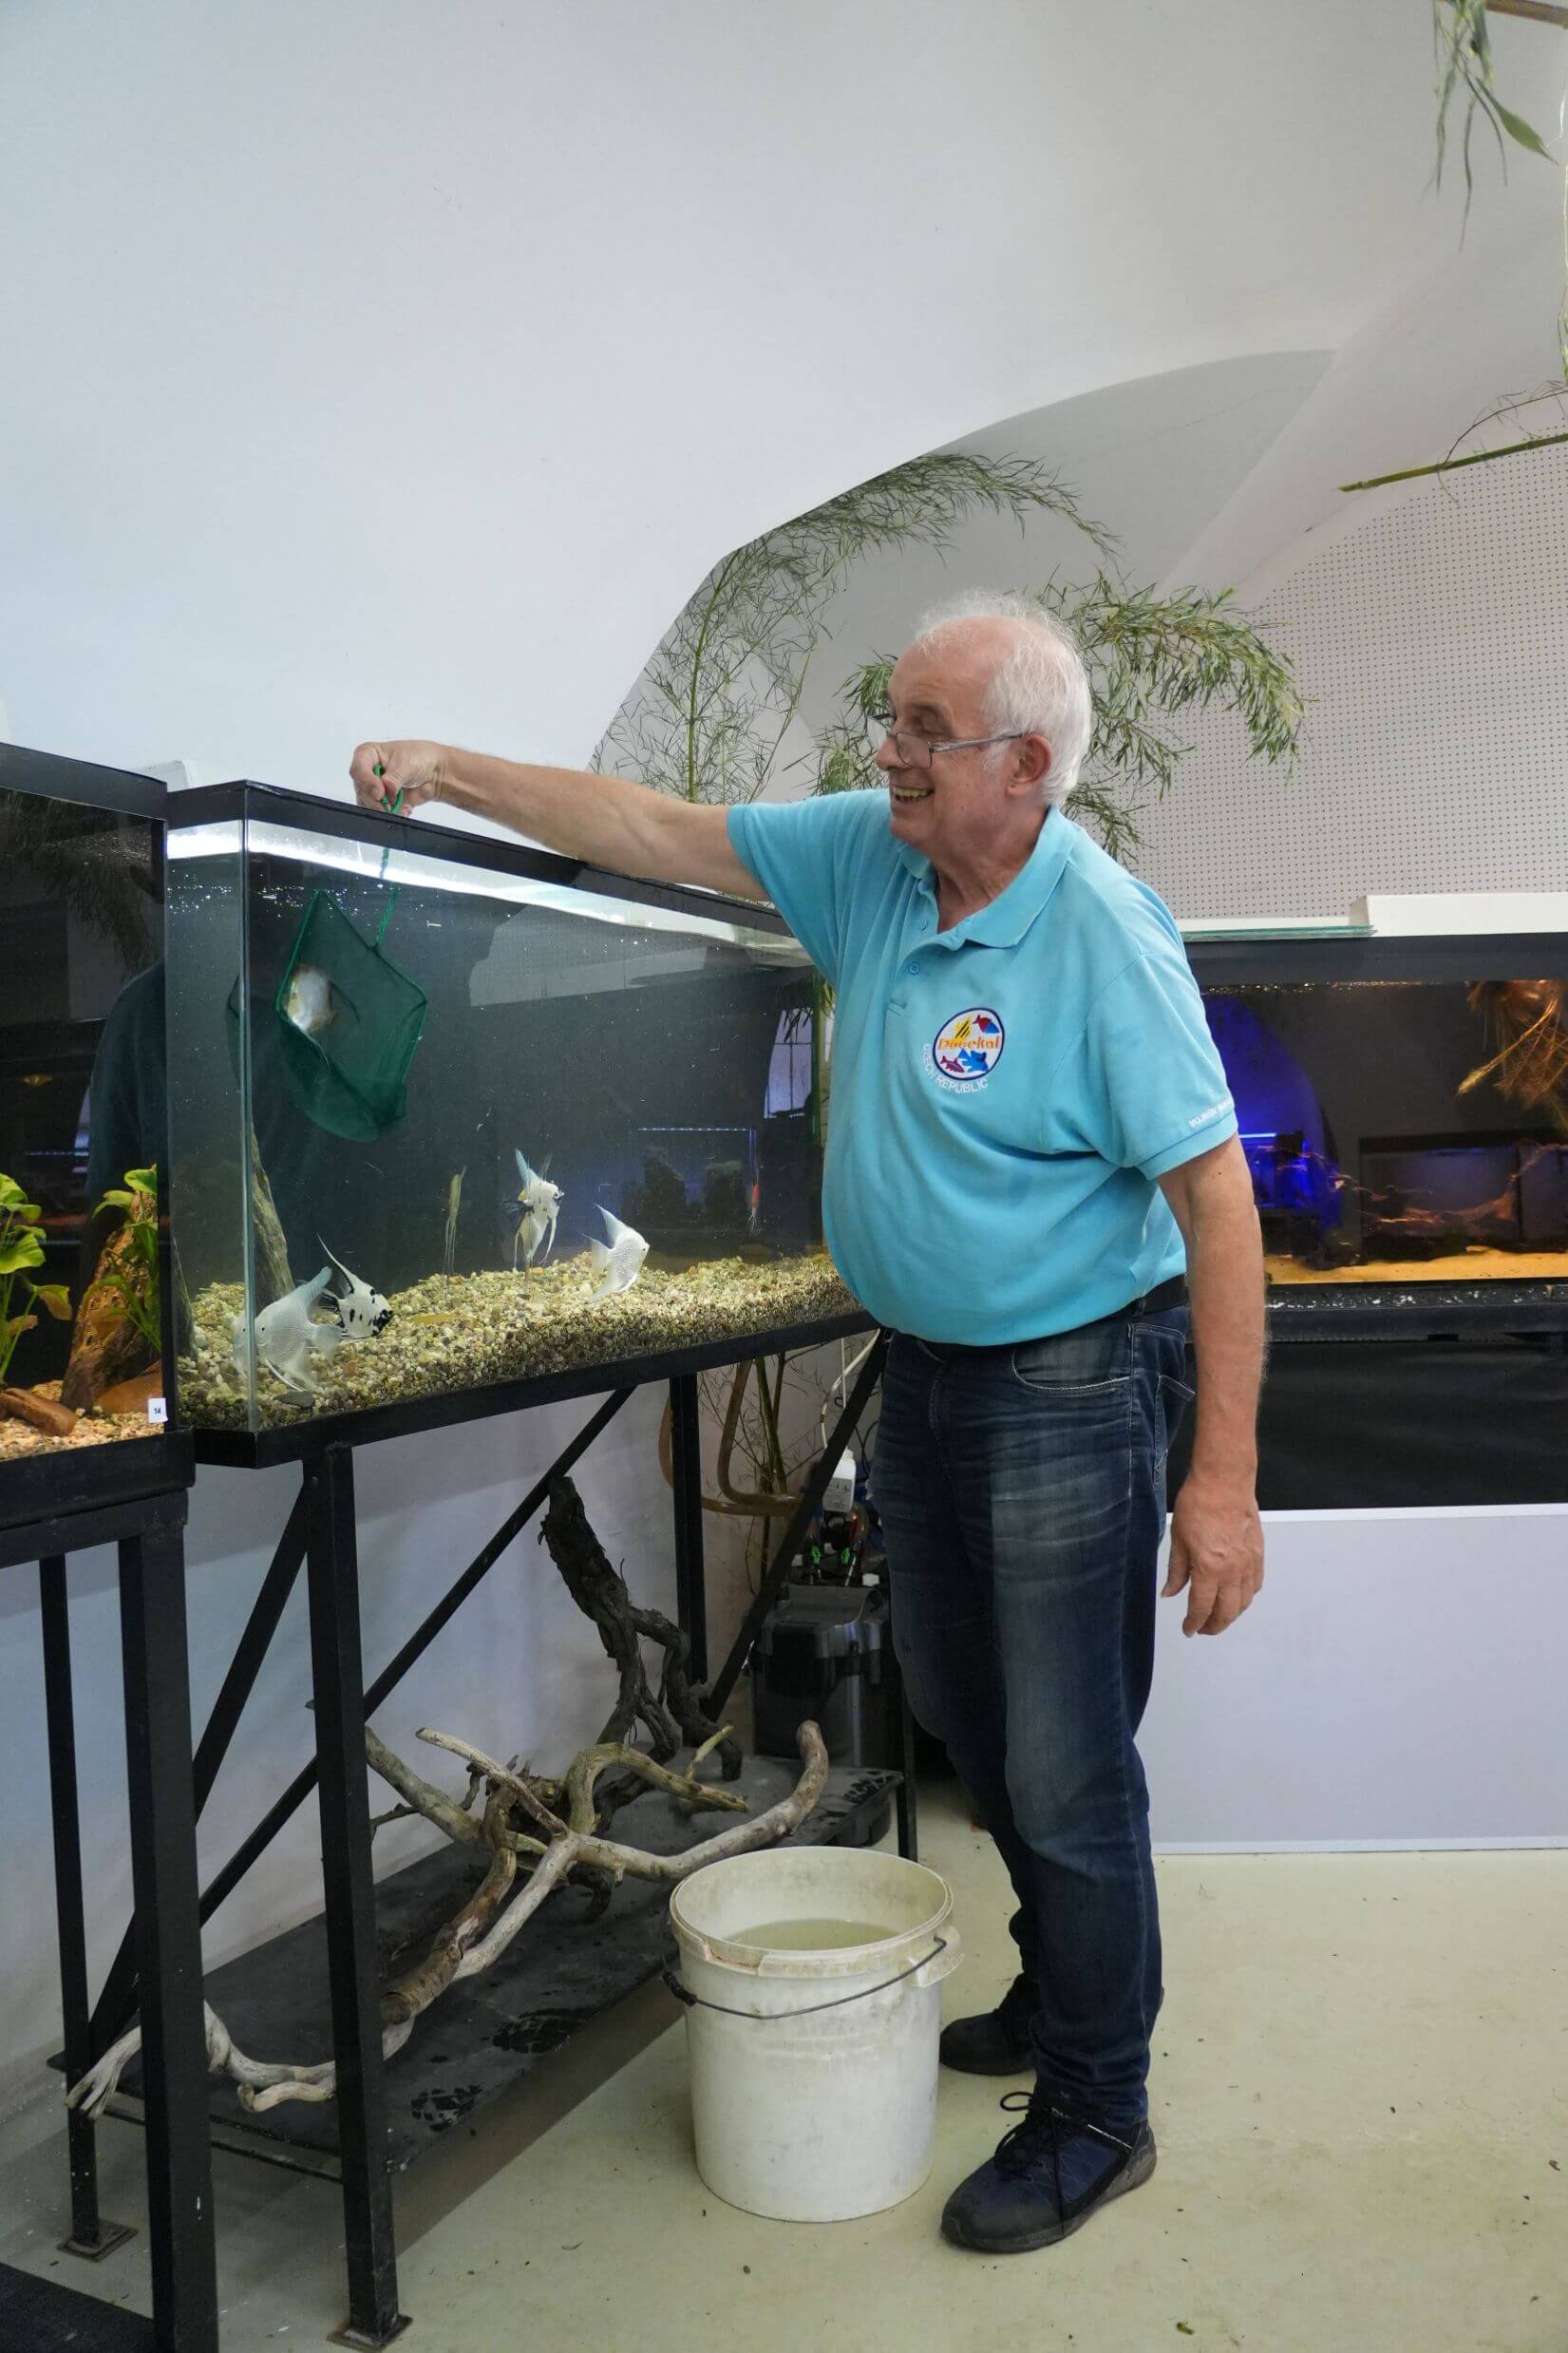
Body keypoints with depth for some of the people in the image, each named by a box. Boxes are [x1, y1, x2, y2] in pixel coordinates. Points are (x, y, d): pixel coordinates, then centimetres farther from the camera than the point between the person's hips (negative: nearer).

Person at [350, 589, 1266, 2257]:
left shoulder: (1101, 932, -21)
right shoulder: (866, 855, 0)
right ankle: (1059, 1994, 44)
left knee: (1066, 1769, 3)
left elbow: (1216, 1194, -22)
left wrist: (1224, 1473, -24)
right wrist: (445, 775, 2)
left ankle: (1096, 2108, 26)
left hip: (1069, 1383, -8)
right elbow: (656, 832, 6)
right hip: (921, 1366, 8)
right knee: (962, 1716, 21)